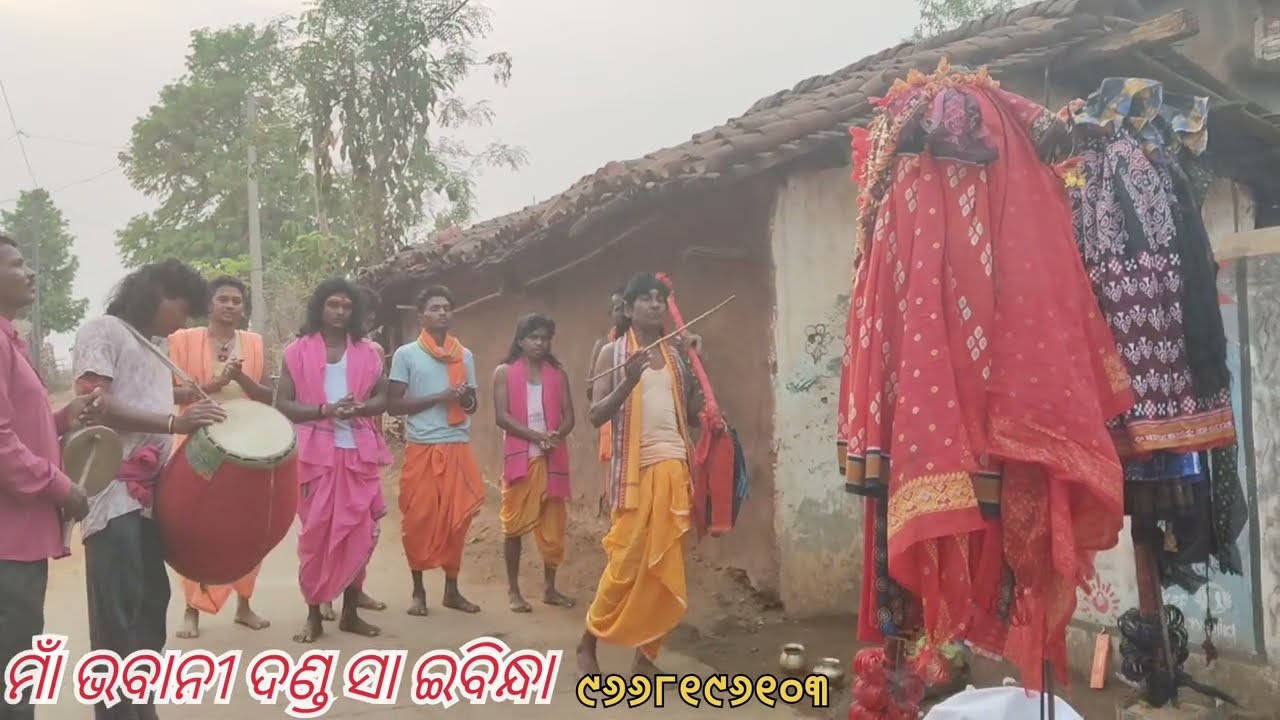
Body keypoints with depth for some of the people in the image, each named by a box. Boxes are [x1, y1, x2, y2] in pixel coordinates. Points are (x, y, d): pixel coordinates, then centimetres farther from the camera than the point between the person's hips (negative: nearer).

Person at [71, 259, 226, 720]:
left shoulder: (155, 350, 23)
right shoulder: (102, 331, -2)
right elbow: (93, 404, -15)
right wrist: (173, 422, -24)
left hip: (150, 492, 9)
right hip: (113, 493, -9)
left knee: (152, 601, 12)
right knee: (118, 612, -7)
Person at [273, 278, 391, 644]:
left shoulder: (366, 351, 10)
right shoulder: (298, 351, 3)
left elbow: (382, 398, 11)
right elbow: (282, 404, -2)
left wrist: (359, 407, -11)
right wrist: (325, 410, -16)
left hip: (359, 452, 3)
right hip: (315, 452, -2)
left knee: (360, 532, 3)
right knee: (315, 532, 0)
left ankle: (351, 612, 15)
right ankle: (314, 614, 11)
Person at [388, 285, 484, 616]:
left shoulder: (465, 356, 12)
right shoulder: (406, 354, 0)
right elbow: (395, 405, -4)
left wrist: (466, 398, -8)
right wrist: (439, 397, -14)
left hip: (458, 446, 3)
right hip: (421, 447, -3)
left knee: (457, 518, 4)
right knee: (419, 518, 0)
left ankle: (452, 589, 15)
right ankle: (418, 590, 13)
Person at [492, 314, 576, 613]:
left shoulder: (557, 374, 10)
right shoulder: (505, 372, 2)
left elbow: (569, 416, 6)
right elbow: (502, 416, -7)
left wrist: (557, 435, -16)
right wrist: (536, 435, -18)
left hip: (552, 457, 3)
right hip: (519, 456, -3)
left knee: (553, 526, 6)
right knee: (515, 524, 1)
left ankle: (550, 588, 17)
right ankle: (513, 590, 12)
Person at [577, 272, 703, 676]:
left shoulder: (676, 355, 14)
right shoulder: (612, 354, 2)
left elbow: (692, 415, 14)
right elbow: (596, 415, -6)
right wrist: (628, 382, -19)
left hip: (675, 467, 4)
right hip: (635, 468, -4)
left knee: (665, 567, 4)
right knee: (626, 561, -5)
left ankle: (646, 656, 14)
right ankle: (589, 641, 15)